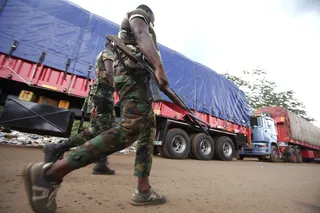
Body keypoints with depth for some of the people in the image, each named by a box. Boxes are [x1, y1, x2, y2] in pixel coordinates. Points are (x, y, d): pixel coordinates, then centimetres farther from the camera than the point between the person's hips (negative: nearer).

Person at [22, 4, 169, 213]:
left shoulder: (141, 31, 40)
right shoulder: (138, 14, 17)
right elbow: (143, 36, -7)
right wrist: (159, 66, -19)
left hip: (139, 78, 11)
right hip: (133, 74, -10)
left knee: (149, 131, 1)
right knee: (130, 129, -28)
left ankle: (143, 190, -2)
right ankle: (51, 172, -26)